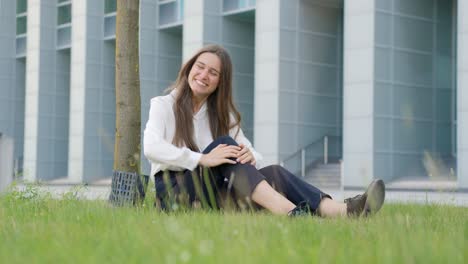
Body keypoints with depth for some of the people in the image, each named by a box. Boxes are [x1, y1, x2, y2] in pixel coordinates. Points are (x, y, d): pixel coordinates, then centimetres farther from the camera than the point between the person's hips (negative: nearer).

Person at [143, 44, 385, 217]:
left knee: (272, 172, -21)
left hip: (213, 192, 5)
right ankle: (289, 212, -48)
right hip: (175, 190, -4)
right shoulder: (163, 105, 2)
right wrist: (202, 159, -31)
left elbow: (253, 155, 6)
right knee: (223, 143, -28)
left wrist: (250, 157, -21)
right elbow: (151, 148, -18)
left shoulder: (222, 113, 17)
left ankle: (342, 211, -43)